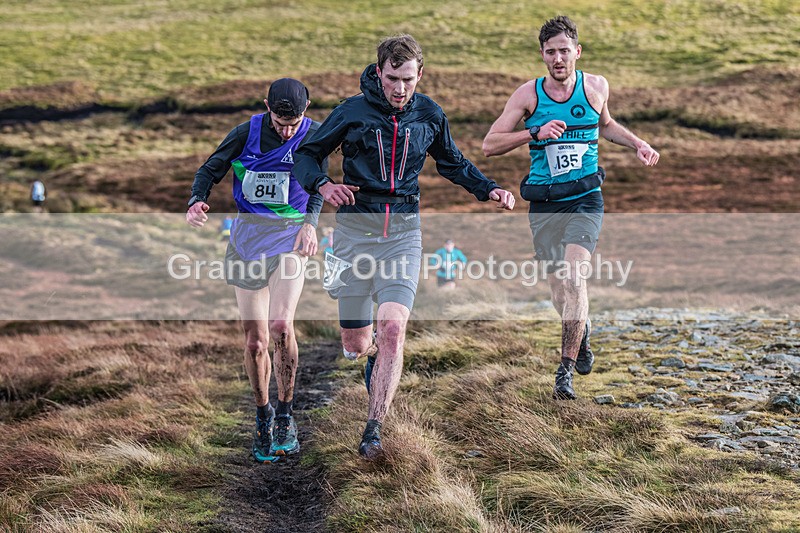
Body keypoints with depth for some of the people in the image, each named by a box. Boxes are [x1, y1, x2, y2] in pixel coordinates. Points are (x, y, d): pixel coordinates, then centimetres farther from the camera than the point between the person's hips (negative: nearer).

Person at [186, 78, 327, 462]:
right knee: (254, 340, 2)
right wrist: (197, 200, -14)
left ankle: (285, 417, -7)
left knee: (280, 325, -22)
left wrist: (310, 223, -20)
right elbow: (210, 170, 7)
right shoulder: (246, 133, -2)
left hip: (290, 234, -2)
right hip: (247, 235, 2)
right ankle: (263, 419, 22)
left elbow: (319, 185, 0)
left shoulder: (315, 135, -3)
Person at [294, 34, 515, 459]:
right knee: (355, 345, 4)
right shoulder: (353, 112, -5)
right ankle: (374, 357, 43)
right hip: (355, 228, -1)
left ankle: (373, 429, -12)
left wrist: (489, 190, 6)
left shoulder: (429, 115, 3)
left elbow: (452, 163, 21)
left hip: (403, 232, 1)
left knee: (393, 328, -19)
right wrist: (322, 185, -19)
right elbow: (308, 154, 2)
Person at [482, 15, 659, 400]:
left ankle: (566, 369, -14)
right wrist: (536, 132, -18)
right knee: (559, 290, 7)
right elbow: (490, 144, -6)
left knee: (573, 277, -21)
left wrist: (638, 144, 11)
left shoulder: (596, 87, 3)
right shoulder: (528, 94, -3)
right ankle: (582, 329, 42)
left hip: (585, 199, -1)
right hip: (544, 204, 1)